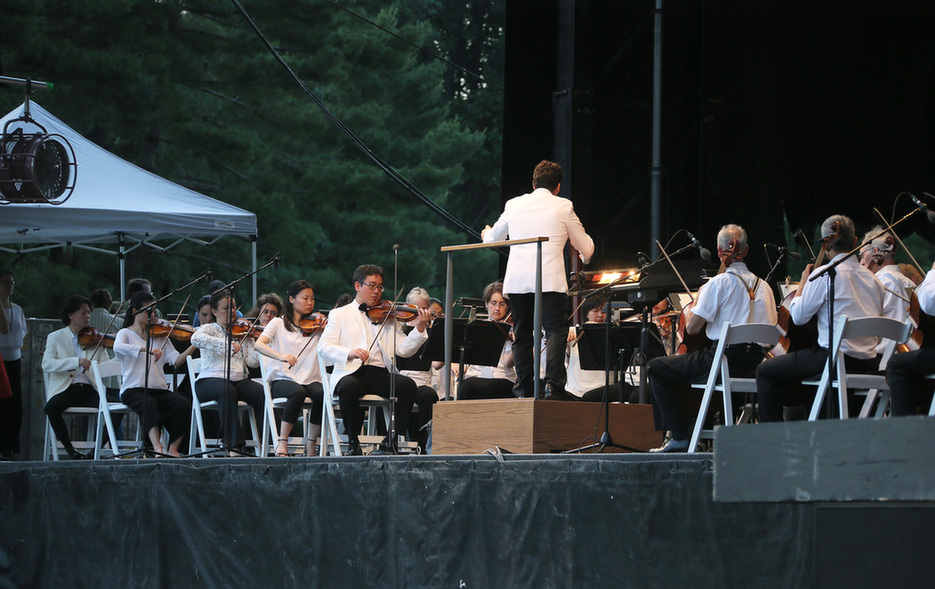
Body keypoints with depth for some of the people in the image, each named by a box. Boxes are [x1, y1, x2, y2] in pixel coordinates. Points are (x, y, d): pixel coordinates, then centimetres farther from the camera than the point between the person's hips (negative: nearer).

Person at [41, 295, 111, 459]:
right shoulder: (56, 338, 9)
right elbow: (47, 364, -8)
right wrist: (76, 361, -20)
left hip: (90, 390, 2)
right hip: (65, 389, -2)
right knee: (52, 406, -34)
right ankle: (70, 449, -21)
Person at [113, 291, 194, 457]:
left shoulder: (160, 336, 17)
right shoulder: (126, 334, 6)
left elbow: (176, 360, 6)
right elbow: (117, 347, -20)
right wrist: (146, 349, -33)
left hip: (159, 389, 4)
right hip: (133, 389, -4)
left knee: (183, 405, -24)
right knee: (149, 403, -37)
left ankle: (173, 449, -18)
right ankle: (157, 447, -45)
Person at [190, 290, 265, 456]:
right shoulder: (209, 329, 9)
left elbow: (252, 361, 6)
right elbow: (196, 339, -17)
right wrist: (226, 344, -26)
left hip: (239, 380, 4)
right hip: (211, 379, -4)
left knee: (262, 393, -26)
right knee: (227, 391, -38)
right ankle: (234, 444, -39)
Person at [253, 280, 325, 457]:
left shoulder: (316, 326, 13)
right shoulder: (278, 324, 7)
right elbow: (258, 345, -10)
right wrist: (280, 356, -27)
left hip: (310, 380, 2)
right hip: (282, 379, -2)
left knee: (322, 393, -31)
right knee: (298, 392, -36)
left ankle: (311, 444, -17)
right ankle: (282, 442, -25)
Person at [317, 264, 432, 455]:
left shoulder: (388, 317, 22)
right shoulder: (340, 314, 15)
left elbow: (404, 349, 9)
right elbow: (323, 347, 1)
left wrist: (420, 328, -7)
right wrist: (349, 353, -18)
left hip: (381, 374, 3)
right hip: (351, 373, -3)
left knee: (407, 385, -27)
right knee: (349, 387, -37)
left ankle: (392, 440, -18)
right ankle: (353, 442, -18)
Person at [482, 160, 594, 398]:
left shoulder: (514, 205, 12)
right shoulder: (563, 207, 4)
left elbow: (492, 238, 29)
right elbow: (586, 248, 11)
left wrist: (486, 233, 54)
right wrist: (585, 255, 35)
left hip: (516, 281, 3)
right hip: (550, 280, -3)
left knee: (522, 335, 12)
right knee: (556, 331, -5)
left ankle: (523, 390, 13)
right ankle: (552, 382, -23)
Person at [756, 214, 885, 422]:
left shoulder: (825, 275, -9)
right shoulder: (871, 278, 10)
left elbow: (798, 316, -4)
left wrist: (803, 281, 9)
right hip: (868, 364, 7)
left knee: (765, 372, 8)